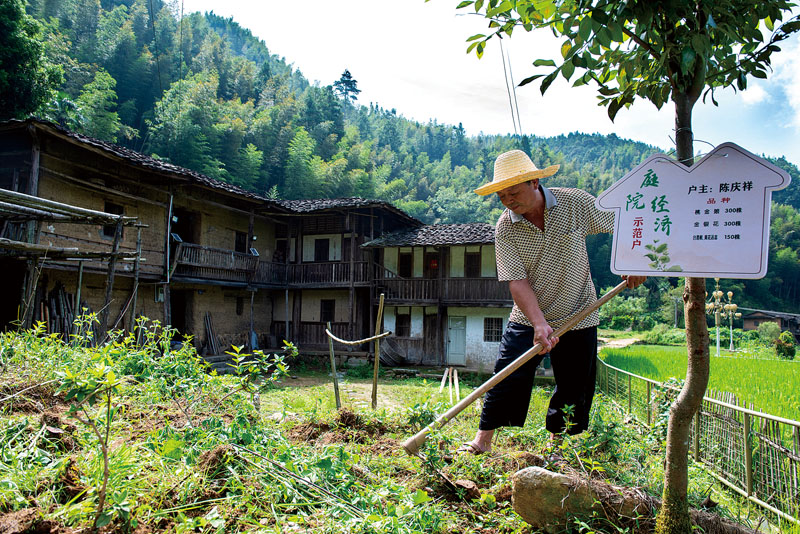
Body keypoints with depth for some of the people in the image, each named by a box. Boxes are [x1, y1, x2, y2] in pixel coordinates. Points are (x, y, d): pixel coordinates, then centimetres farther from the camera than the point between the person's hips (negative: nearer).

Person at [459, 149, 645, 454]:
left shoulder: (575, 203, -12)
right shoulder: (505, 229, -13)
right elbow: (517, 281, -18)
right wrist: (539, 323, -29)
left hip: (578, 317, 1)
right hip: (529, 319, -1)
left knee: (574, 388, 9)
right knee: (507, 378, -8)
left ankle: (555, 441, 29)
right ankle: (483, 440, 6)